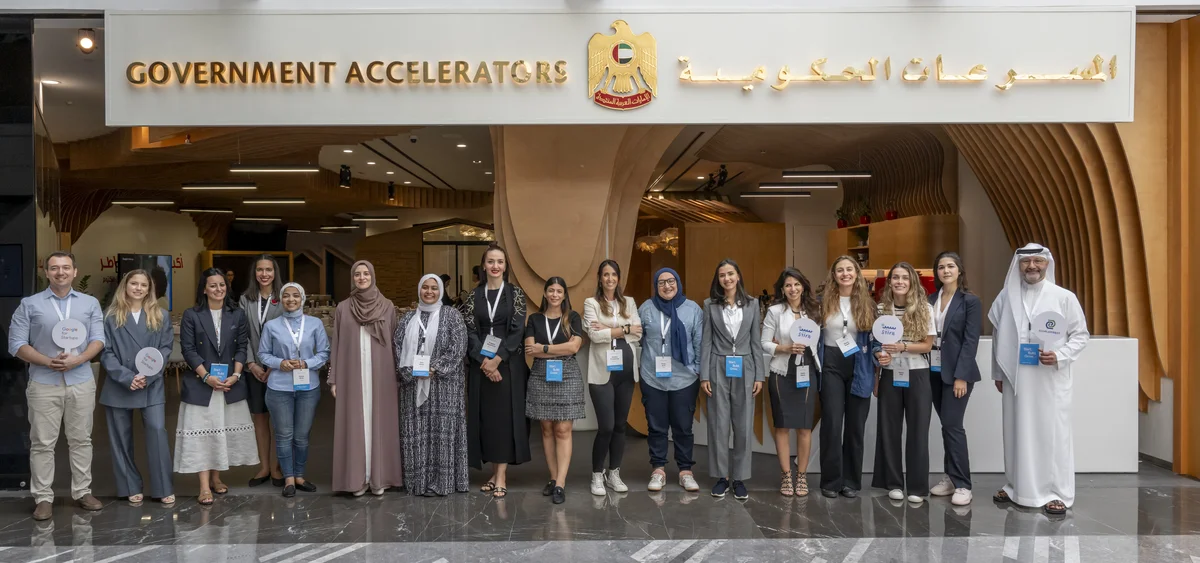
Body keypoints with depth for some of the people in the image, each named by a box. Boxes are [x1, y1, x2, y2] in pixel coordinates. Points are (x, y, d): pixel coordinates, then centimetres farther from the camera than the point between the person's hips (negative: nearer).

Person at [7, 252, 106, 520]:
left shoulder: (90, 303, 8)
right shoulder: (29, 304, 2)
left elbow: (98, 339, 1)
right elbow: (16, 343, -3)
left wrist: (77, 360, -16)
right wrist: (48, 362, -15)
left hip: (81, 382, 2)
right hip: (44, 383, -1)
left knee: (81, 440, 8)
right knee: (42, 443, 2)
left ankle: (82, 492, 17)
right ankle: (43, 498, 9)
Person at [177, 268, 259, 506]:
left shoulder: (237, 315, 7)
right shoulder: (191, 315, -1)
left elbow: (241, 347, 5)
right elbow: (188, 350, -6)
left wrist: (236, 374, -9)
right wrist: (207, 377, -15)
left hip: (231, 384, 3)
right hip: (201, 385, -3)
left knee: (225, 431, 7)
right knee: (202, 432, -4)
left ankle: (216, 478, 21)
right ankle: (204, 487, -3)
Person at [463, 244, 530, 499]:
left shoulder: (515, 293, 1)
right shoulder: (474, 295, 6)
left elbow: (517, 330, -7)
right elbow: (469, 331, 1)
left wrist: (497, 360, -14)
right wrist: (484, 361, -12)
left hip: (508, 364, -2)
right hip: (481, 364, 2)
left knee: (505, 415, -3)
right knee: (486, 416, 4)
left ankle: (502, 476, -1)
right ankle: (494, 471, 14)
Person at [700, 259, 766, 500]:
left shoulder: (752, 304, 5)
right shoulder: (710, 305, 2)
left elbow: (756, 341, 5)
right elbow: (706, 341, 1)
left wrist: (760, 375, 0)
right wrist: (704, 376, -5)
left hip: (744, 370, 1)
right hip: (718, 369, -1)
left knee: (744, 426, 3)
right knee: (719, 425, 3)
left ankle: (739, 478, 14)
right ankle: (721, 476, 14)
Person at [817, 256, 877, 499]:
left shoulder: (867, 302, 4)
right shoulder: (823, 300, 1)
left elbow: (874, 338, 7)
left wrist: (876, 367, 0)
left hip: (859, 367, 1)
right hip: (831, 365, -1)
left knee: (856, 424, 5)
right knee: (832, 423, -4)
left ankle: (851, 481, 15)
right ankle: (831, 481, 6)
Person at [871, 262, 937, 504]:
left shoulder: (925, 309, -3)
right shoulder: (881, 309, 2)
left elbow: (928, 345, -5)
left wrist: (902, 347, -19)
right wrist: (879, 355, -9)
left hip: (917, 375, -2)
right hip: (890, 376, 2)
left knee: (917, 430, 3)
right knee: (889, 429, 5)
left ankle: (917, 487, 11)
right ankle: (894, 483, 16)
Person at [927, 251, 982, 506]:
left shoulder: (970, 301, -4)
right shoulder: (931, 300, 9)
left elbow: (971, 341, -10)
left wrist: (961, 375, -16)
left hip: (957, 371, -5)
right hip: (934, 370, 5)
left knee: (952, 425, -7)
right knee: (946, 426, 10)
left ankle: (962, 485, 1)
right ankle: (951, 477, 18)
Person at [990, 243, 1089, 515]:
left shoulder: (1064, 297, -3)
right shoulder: (1006, 296, 5)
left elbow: (1081, 335, 0)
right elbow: (998, 337, 10)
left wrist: (1059, 356, -16)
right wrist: (998, 373, 12)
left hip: (1050, 379, -3)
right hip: (1015, 378, 3)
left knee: (1052, 433, 1)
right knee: (1018, 433, 11)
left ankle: (1057, 493, 11)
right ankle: (1017, 487, 22)